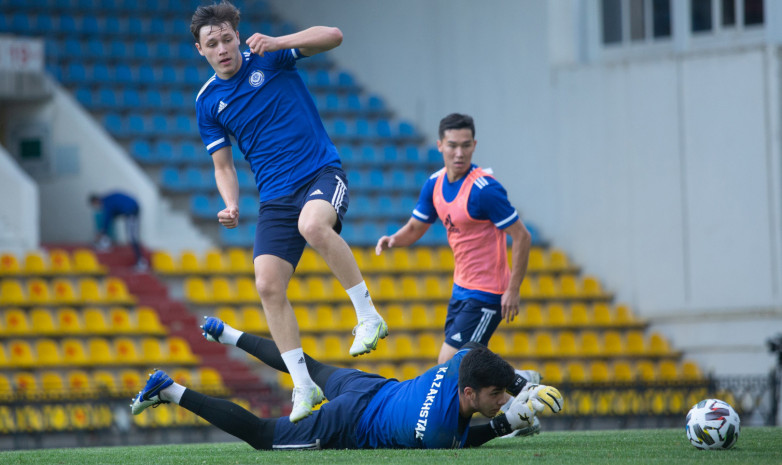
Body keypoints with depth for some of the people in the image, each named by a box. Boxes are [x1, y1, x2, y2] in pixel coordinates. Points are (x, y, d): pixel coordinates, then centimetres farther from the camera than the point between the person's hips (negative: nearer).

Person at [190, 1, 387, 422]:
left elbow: (333, 36, -11)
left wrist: (275, 42, -25)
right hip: (275, 195, 4)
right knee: (268, 285, -11)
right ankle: (303, 384, -3)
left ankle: (368, 314, -25)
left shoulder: (269, 57, 0)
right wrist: (231, 205, -6)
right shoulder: (207, 101, 9)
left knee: (313, 225, -38)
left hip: (321, 172, -4)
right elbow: (223, 166, 15)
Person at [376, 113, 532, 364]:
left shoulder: (485, 189, -21)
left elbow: (522, 237, -18)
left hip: (486, 294, -8)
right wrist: (393, 240, -7)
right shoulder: (434, 183, 3)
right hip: (461, 288, 8)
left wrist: (513, 290, -20)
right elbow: (415, 228, 15)